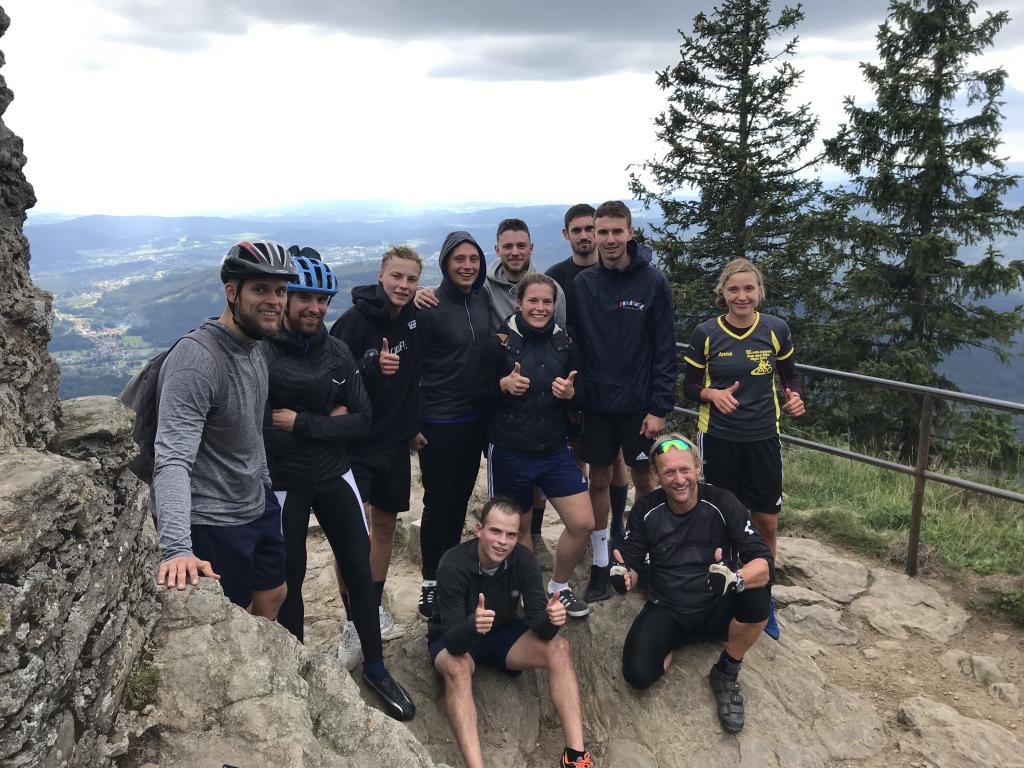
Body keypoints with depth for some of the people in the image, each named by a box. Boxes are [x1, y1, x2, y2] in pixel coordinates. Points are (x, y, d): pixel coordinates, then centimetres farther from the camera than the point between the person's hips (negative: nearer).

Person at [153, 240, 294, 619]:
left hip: (258, 505, 8)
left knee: (273, 597, 22)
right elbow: (173, 460, -34)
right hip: (212, 523, -8)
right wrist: (177, 548, -43)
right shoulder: (196, 359, -26)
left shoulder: (255, 345, 2)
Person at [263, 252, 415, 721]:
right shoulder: (259, 352, -15)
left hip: (333, 476, 4)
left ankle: (375, 668, 27)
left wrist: (302, 423, -16)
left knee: (359, 571, 8)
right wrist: (326, 420, -17)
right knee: (290, 580, 10)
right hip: (283, 483, -3)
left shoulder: (337, 352, -1)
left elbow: (362, 420, -4)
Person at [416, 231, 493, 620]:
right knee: (438, 502, 3)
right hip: (438, 424, -6)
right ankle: (431, 580, 19)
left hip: (474, 420, 6)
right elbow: (410, 368, -13)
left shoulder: (482, 302, 4)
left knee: (460, 498, 16)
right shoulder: (429, 308, -15)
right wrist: (411, 425, -12)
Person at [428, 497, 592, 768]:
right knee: (457, 667, -37)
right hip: (454, 637, -3)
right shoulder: (453, 565, -30)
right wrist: (472, 626, -56)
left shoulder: (524, 560, -19)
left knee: (558, 647, -22)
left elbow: (538, 625, -21)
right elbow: (454, 643, -33)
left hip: (502, 632, 3)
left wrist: (551, 618, -44)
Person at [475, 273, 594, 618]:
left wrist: (569, 393, -12)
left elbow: (579, 400, 10)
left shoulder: (564, 343, 3)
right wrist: (503, 385, -23)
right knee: (519, 528, 11)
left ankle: (558, 586, 25)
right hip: (509, 453, -3)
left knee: (583, 524, -1)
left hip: (554, 450, 3)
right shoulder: (500, 342, -8)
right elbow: (478, 397, -5)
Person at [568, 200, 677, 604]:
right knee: (599, 481, 10)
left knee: (644, 480, 10)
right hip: (596, 403, 2)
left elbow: (665, 349, -7)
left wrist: (659, 407, -11)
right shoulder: (581, 284, 0)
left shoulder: (653, 282, -7)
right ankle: (600, 565, 23)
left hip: (639, 404, -2)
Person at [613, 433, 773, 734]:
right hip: (666, 611, 1)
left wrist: (735, 579, -45)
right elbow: (631, 563, -5)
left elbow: (764, 562, -22)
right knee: (637, 674, -25)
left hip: (716, 609, -1)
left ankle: (726, 673, -4)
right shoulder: (646, 509, -8)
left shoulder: (722, 503, -14)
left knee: (757, 592, -33)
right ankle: (672, 649, 14)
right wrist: (624, 574, -31)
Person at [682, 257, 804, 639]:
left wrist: (794, 398, -12)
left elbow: (790, 377, 9)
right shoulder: (706, 333, -6)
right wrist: (713, 394, -19)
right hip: (717, 438, -1)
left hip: (762, 438, 1)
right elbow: (689, 386, 1)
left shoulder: (776, 329, -3)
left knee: (767, 522, 8)